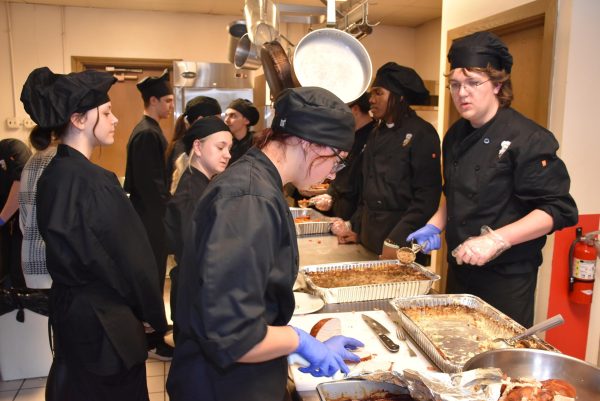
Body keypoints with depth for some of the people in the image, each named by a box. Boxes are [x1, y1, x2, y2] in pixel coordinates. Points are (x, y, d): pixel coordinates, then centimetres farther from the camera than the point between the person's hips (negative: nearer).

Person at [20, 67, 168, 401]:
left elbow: (73, 254, 9)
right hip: (103, 321, -9)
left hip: (74, 311, 9)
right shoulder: (88, 180, -25)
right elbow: (128, 257, -19)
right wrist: (157, 315, -5)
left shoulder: (56, 173, 3)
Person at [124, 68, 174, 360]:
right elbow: (148, 181, -23)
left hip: (150, 213, 10)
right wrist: (168, 210, -16)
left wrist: (167, 204, 14)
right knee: (152, 275, -1)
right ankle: (152, 342, 11)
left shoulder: (149, 130, 14)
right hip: (152, 216, -10)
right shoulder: (147, 133, -18)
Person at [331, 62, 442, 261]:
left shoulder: (422, 134, -13)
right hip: (369, 233, 7)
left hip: (402, 237, -7)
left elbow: (427, 196, -18)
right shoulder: (377, 134, 10)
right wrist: (356, 227, 9)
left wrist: (396, 242, -20)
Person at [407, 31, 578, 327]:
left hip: (507, 278, -6)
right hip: (460, 267, 7)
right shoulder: (455, 136, 5)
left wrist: (496, 240, -27)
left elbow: (557, 210, -19)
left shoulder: (527, 138, -17)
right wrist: (435, 226, 2)